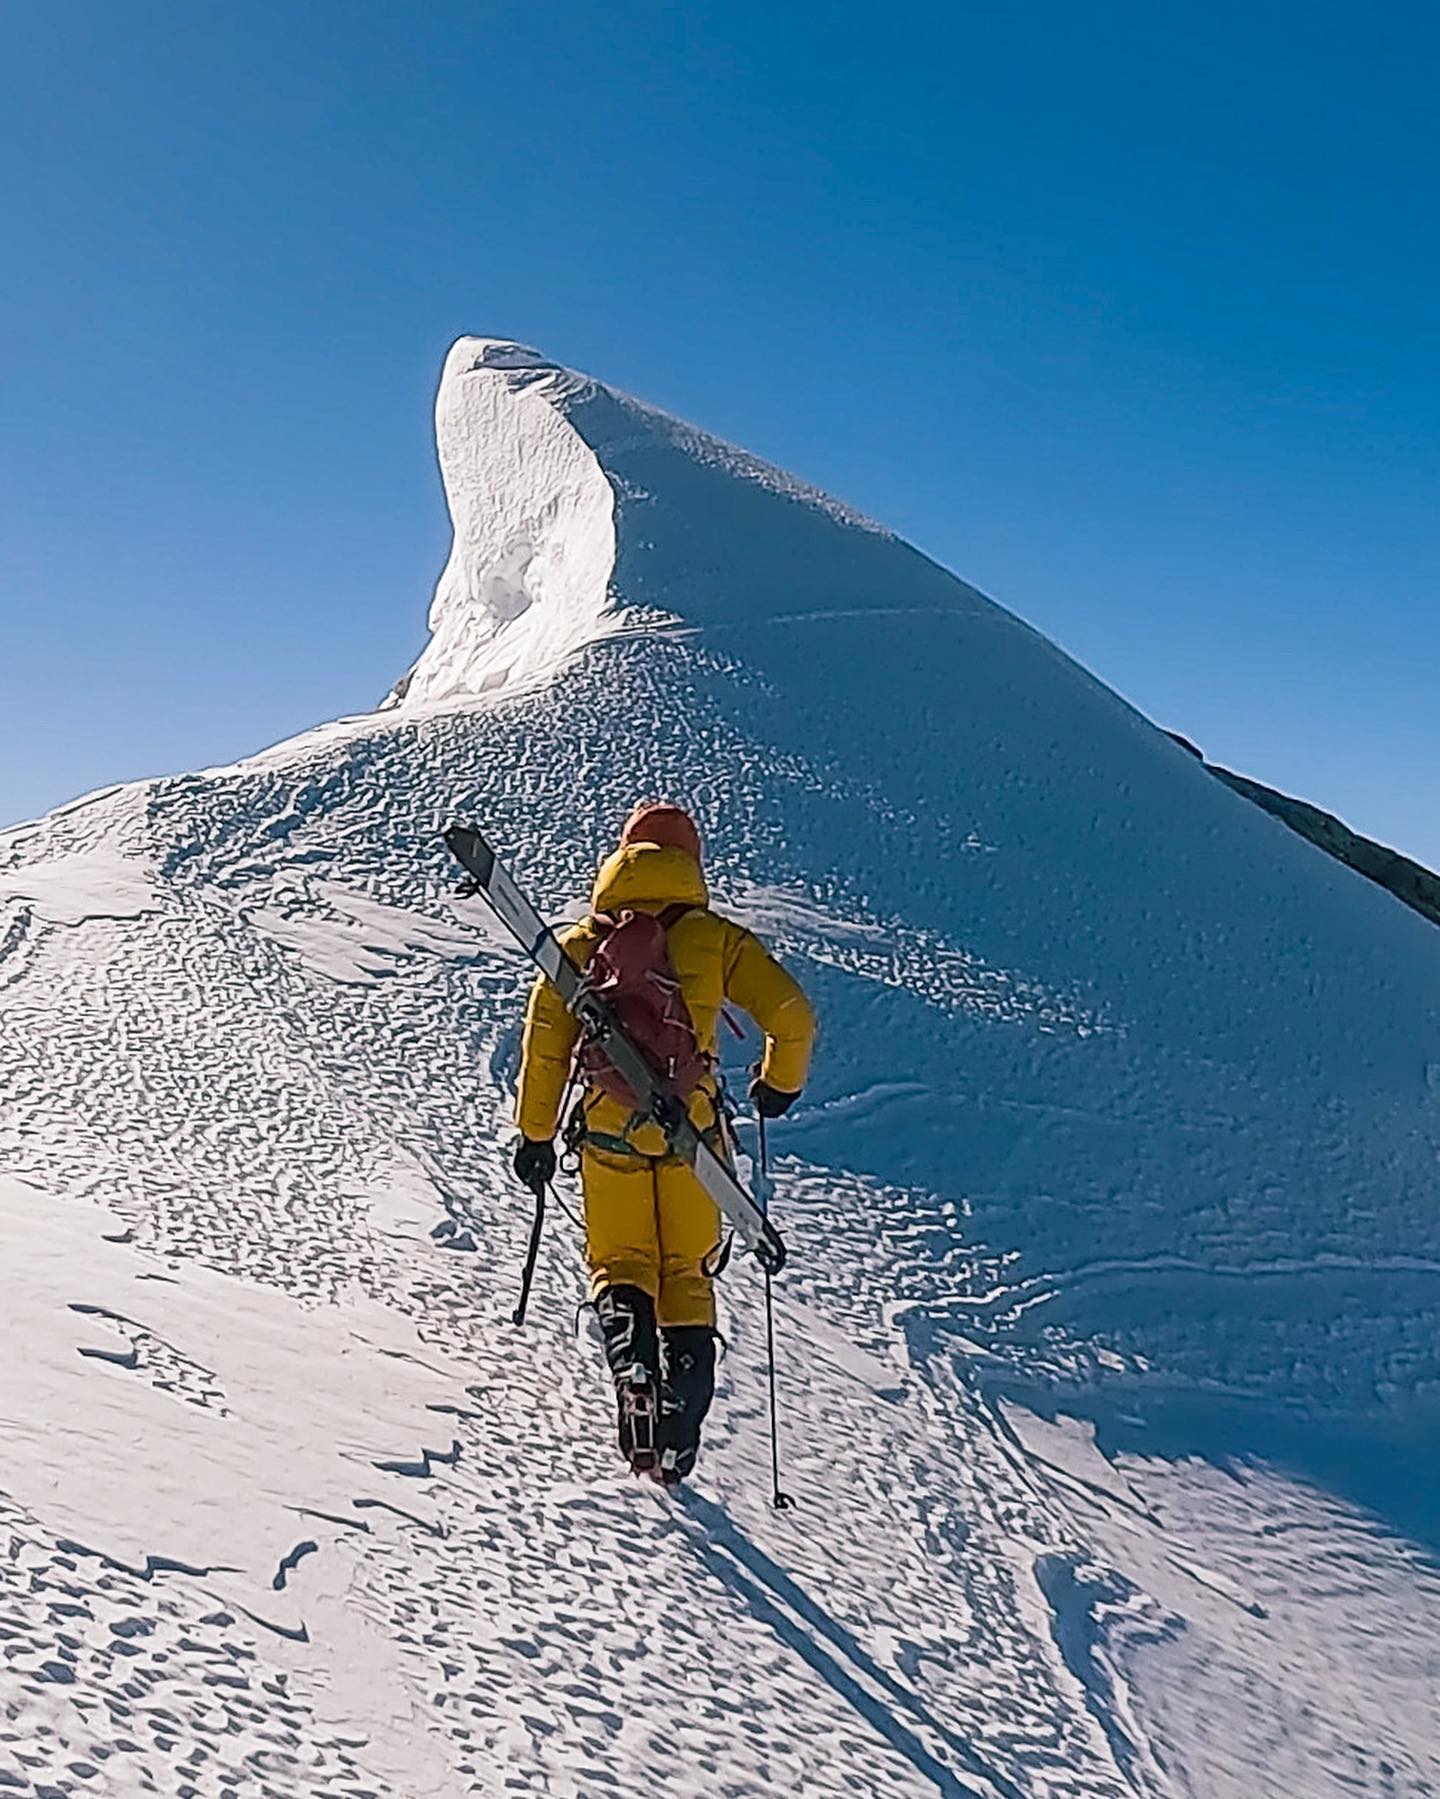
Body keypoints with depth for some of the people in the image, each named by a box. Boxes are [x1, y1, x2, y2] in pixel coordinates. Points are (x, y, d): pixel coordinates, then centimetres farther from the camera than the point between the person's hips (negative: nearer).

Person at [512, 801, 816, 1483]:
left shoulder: (581, 941, 8)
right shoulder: (715, 937, 3)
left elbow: (544, 1044, 7)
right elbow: (791, 1013, -3)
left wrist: (535, 1135, 16)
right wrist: (780, 1082, 16)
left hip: (608, 1129, 1)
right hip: (691, 1129, 0)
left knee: (619, 1264, 16)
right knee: (687, 1273, 13)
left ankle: (634, 1368, -14)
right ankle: (680, 1436, 5)